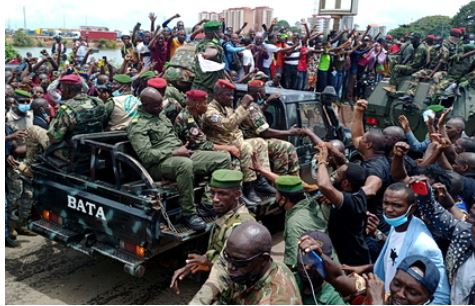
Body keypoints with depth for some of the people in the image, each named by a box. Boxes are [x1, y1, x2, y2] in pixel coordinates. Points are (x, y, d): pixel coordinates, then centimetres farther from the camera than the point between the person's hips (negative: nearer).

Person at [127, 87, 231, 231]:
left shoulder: (161, 115, 20)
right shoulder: (137, 126, -6)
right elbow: (145, 155, -17)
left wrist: (182, 147, 6)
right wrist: (174, 152, -17)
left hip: (181, 154, 8)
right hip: (159, 163, -8)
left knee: (224, 158, -5)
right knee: (185, 164, -43)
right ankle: (189, 213, -29)